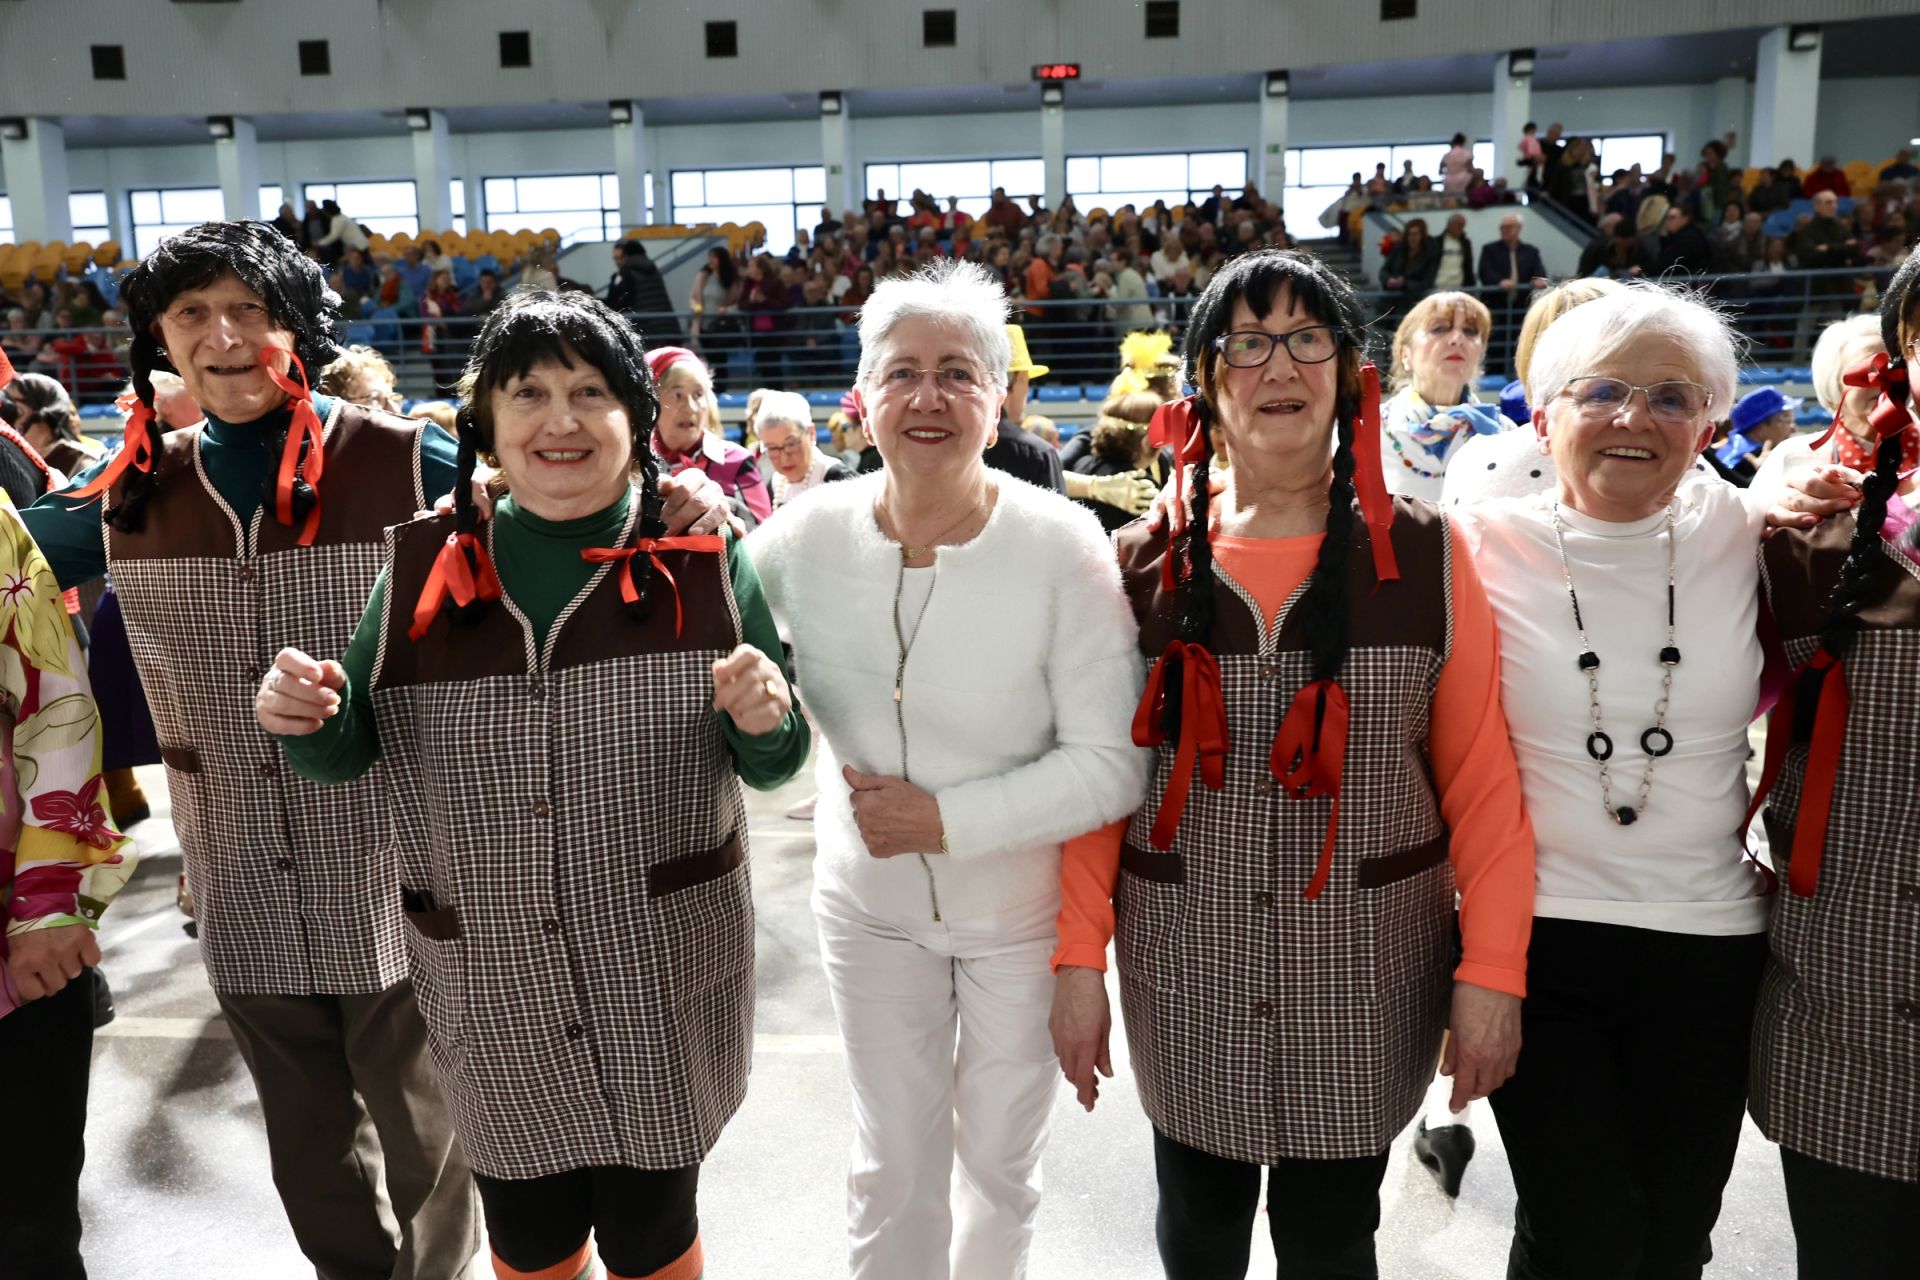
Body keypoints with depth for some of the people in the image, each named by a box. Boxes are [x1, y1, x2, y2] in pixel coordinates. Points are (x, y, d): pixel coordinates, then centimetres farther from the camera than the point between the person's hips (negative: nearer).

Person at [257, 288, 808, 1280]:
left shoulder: (701, 561, -5)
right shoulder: (423, 565, -1)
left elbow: (775, 765, 0)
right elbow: (346, 753, 6)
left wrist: (763, 722, -22)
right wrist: (306, 720, -16)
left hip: (661, 982, -1)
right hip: (489, 989, 2)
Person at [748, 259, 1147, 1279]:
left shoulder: (1063, 547, -22)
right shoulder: (806, 537, -13)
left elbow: (1113, 766, -21)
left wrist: (945, 819, -24)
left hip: (1022, 912, -1)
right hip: (869, 907, 2)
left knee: (1000, 1164, 22)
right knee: (892, 1172, 17)